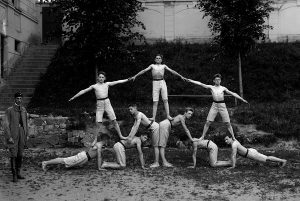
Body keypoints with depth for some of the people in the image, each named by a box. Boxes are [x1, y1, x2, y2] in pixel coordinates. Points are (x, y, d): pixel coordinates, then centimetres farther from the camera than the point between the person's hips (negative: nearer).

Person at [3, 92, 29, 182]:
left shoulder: (23, 110, 10)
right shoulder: (9, 110, -5)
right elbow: (6, 125, -7)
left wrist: (26, 135, 11)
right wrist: (9, 137, -13)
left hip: (22, 133, 5)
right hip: (13, 135, -5)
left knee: (20, 154, 8)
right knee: (13, 155, -5)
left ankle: (18, 173, 18)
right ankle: (14, 175, 2)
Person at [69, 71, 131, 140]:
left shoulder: (107, 84, 7)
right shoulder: (94, 86, 4)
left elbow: (118, 82, 6)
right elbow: (83, 91, 6)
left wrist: (128, 79, 3)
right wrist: (73, 97, 6)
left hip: (107, 103, 1)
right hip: (99, 104, -1)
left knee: (114, 121, 1)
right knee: (99, 123, -3)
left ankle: (120, 136, 11)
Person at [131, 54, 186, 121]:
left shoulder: (164, 66, 17)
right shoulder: (152, 66, 15)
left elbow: (172, 71, 14)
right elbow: (144, 71, 11)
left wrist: (180, 76, 10)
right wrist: (135, 76, 5)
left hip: (162, 82, 1)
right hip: (155, 83, 0)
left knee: (165, 100, -8)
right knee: (155, 102, -3)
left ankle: (168, 115, -9)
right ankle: (153, 117, -4)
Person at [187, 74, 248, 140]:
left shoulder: (223, 88, 6)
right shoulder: (211, 87, 5)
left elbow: (233, 94, 8)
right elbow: (201, 84, -2)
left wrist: (242, 99, 5)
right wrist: (190, 80, -9)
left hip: (222, 105, 0)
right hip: (214, 105, 0)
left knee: (228, 123, 1)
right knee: (208, 122, -4)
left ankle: (233, 138, 10)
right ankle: (202, 136, 6)